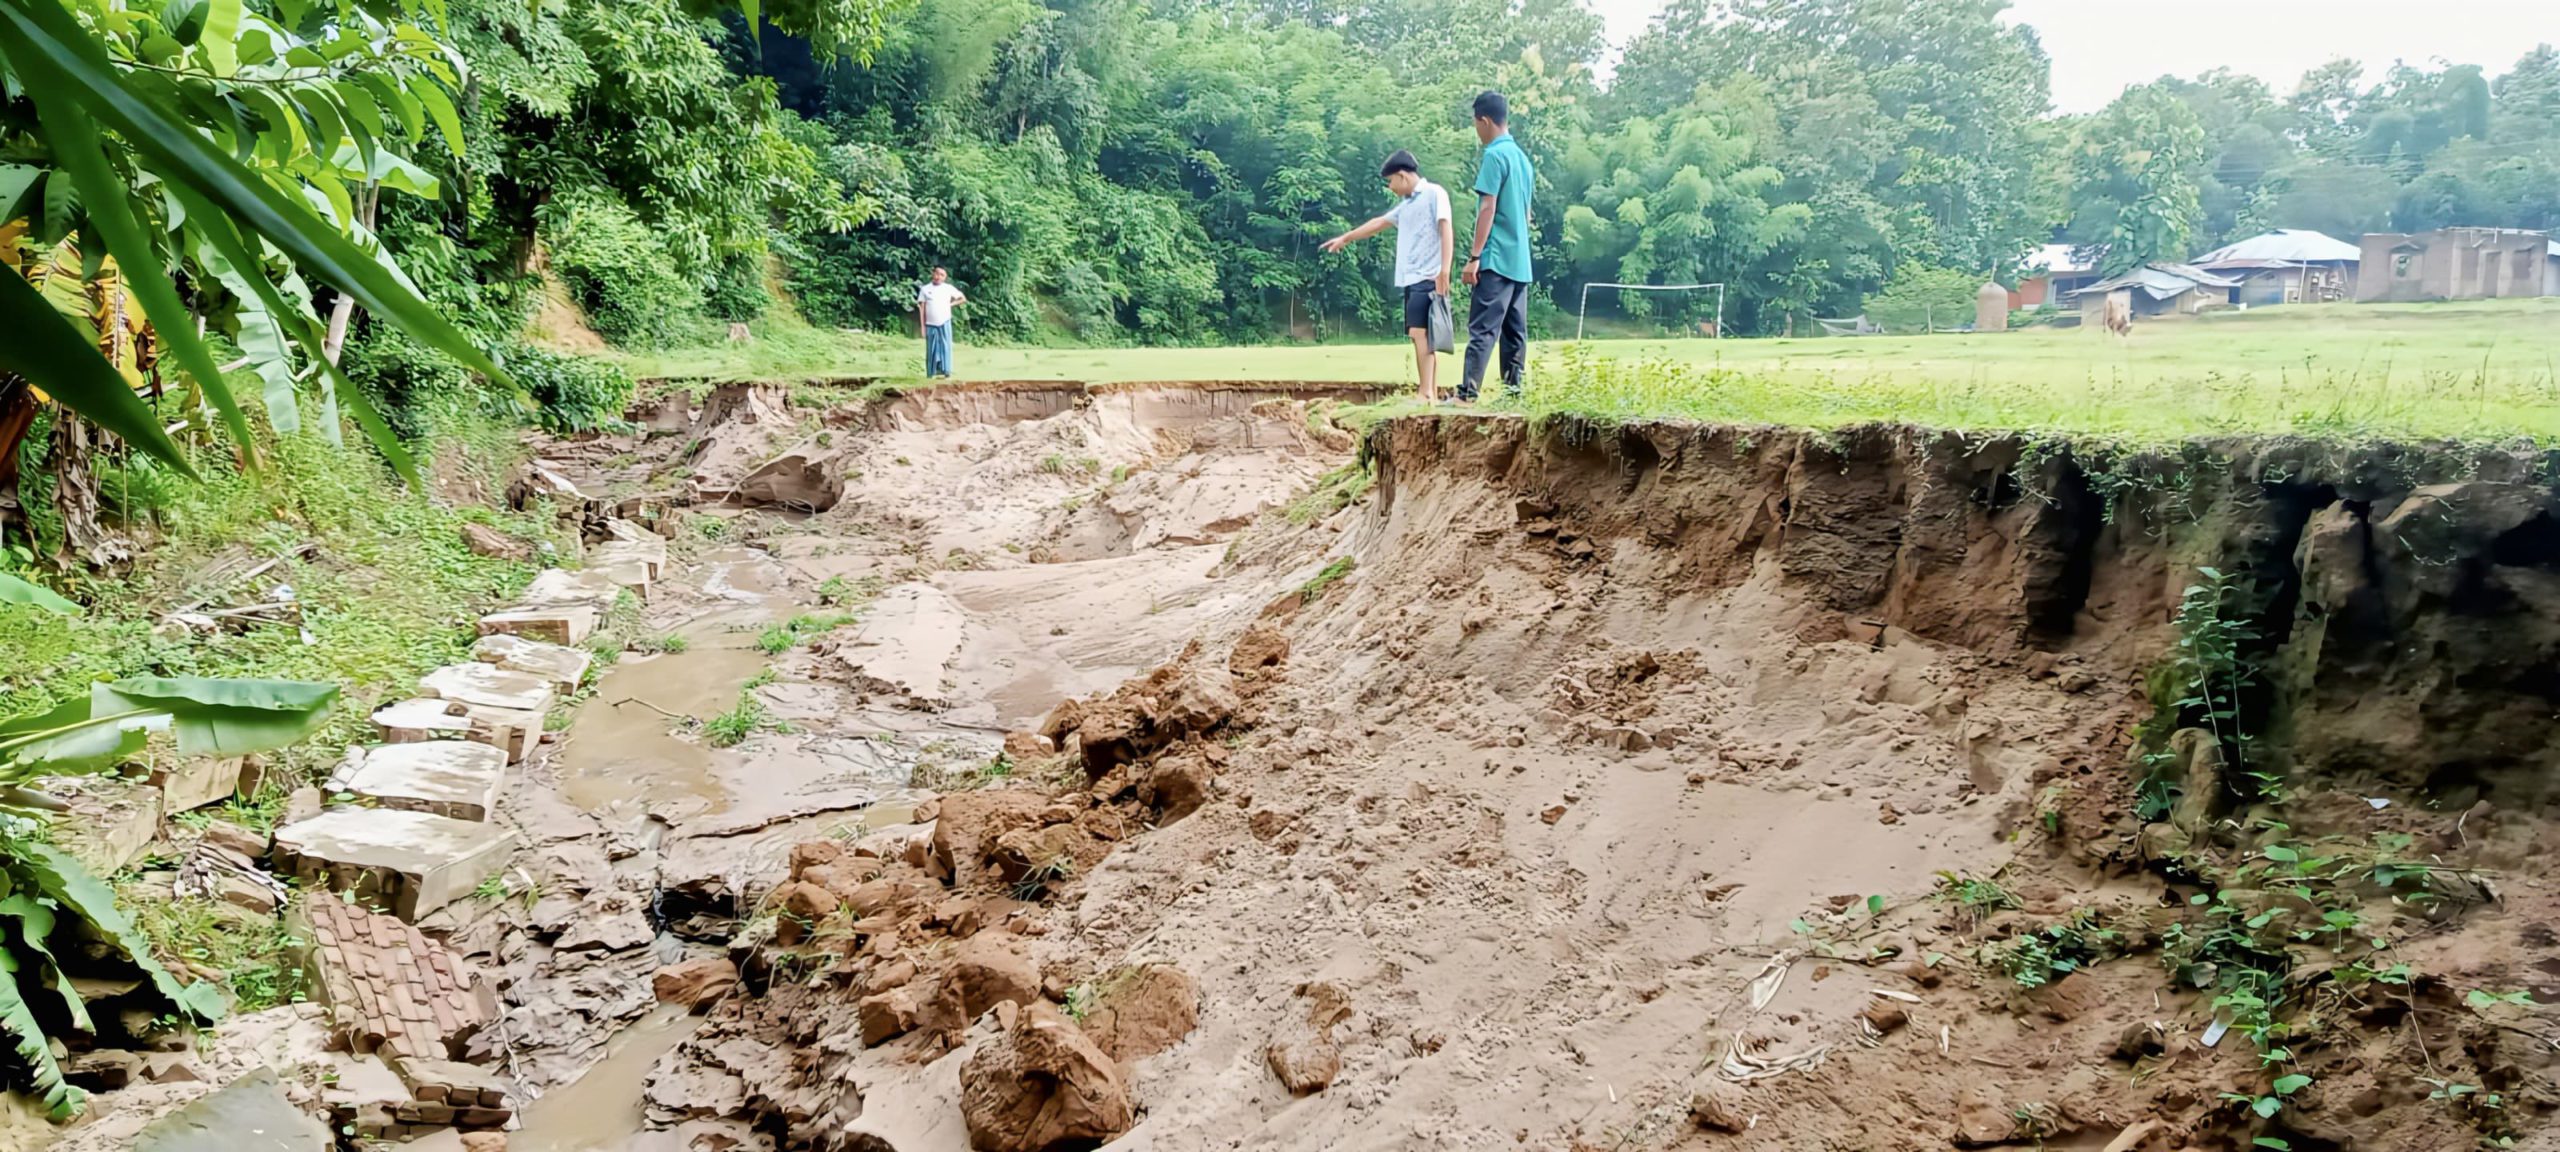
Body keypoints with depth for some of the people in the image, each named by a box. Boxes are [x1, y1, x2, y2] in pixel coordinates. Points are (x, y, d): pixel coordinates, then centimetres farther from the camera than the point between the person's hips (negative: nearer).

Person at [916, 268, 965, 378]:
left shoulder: (949, 288, 5)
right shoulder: (925, 289, 3)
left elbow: (963, 299, 14)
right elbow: (922, 308, 3)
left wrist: (951, 303, 2)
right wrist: (922, 326, -2)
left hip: (944, 323, 0)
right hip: (930, 324, 0)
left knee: (945, 347, -3)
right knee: (932, 349, 3)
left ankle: (945, 370, 0)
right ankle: (931, 372, 6)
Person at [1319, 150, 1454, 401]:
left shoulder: (1434, 194, -3)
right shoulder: (1406, 205, 22)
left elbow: (1446, 231, -12)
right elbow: (1378, 223, 35)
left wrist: (1444, 271, -22)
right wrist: (1345, 238, 44)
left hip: (1428, 278, -8)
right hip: (1411, 280, 9)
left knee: (1419, 332, -19)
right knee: (1422, 336, 2)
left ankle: (1426, 395, -24)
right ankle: (1433, 396, 0)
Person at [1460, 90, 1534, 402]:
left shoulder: (1494, 155, -9)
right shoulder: (1522, 157, 16)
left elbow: (1488, 208, -15)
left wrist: (1474, 256, -15)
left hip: (1496, 259, -9)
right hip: (1521, 261, 9)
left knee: (1482, 329, -12)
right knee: (1515, 332, 7)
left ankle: (1467, 393, -16)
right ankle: (1513, 392, 7)